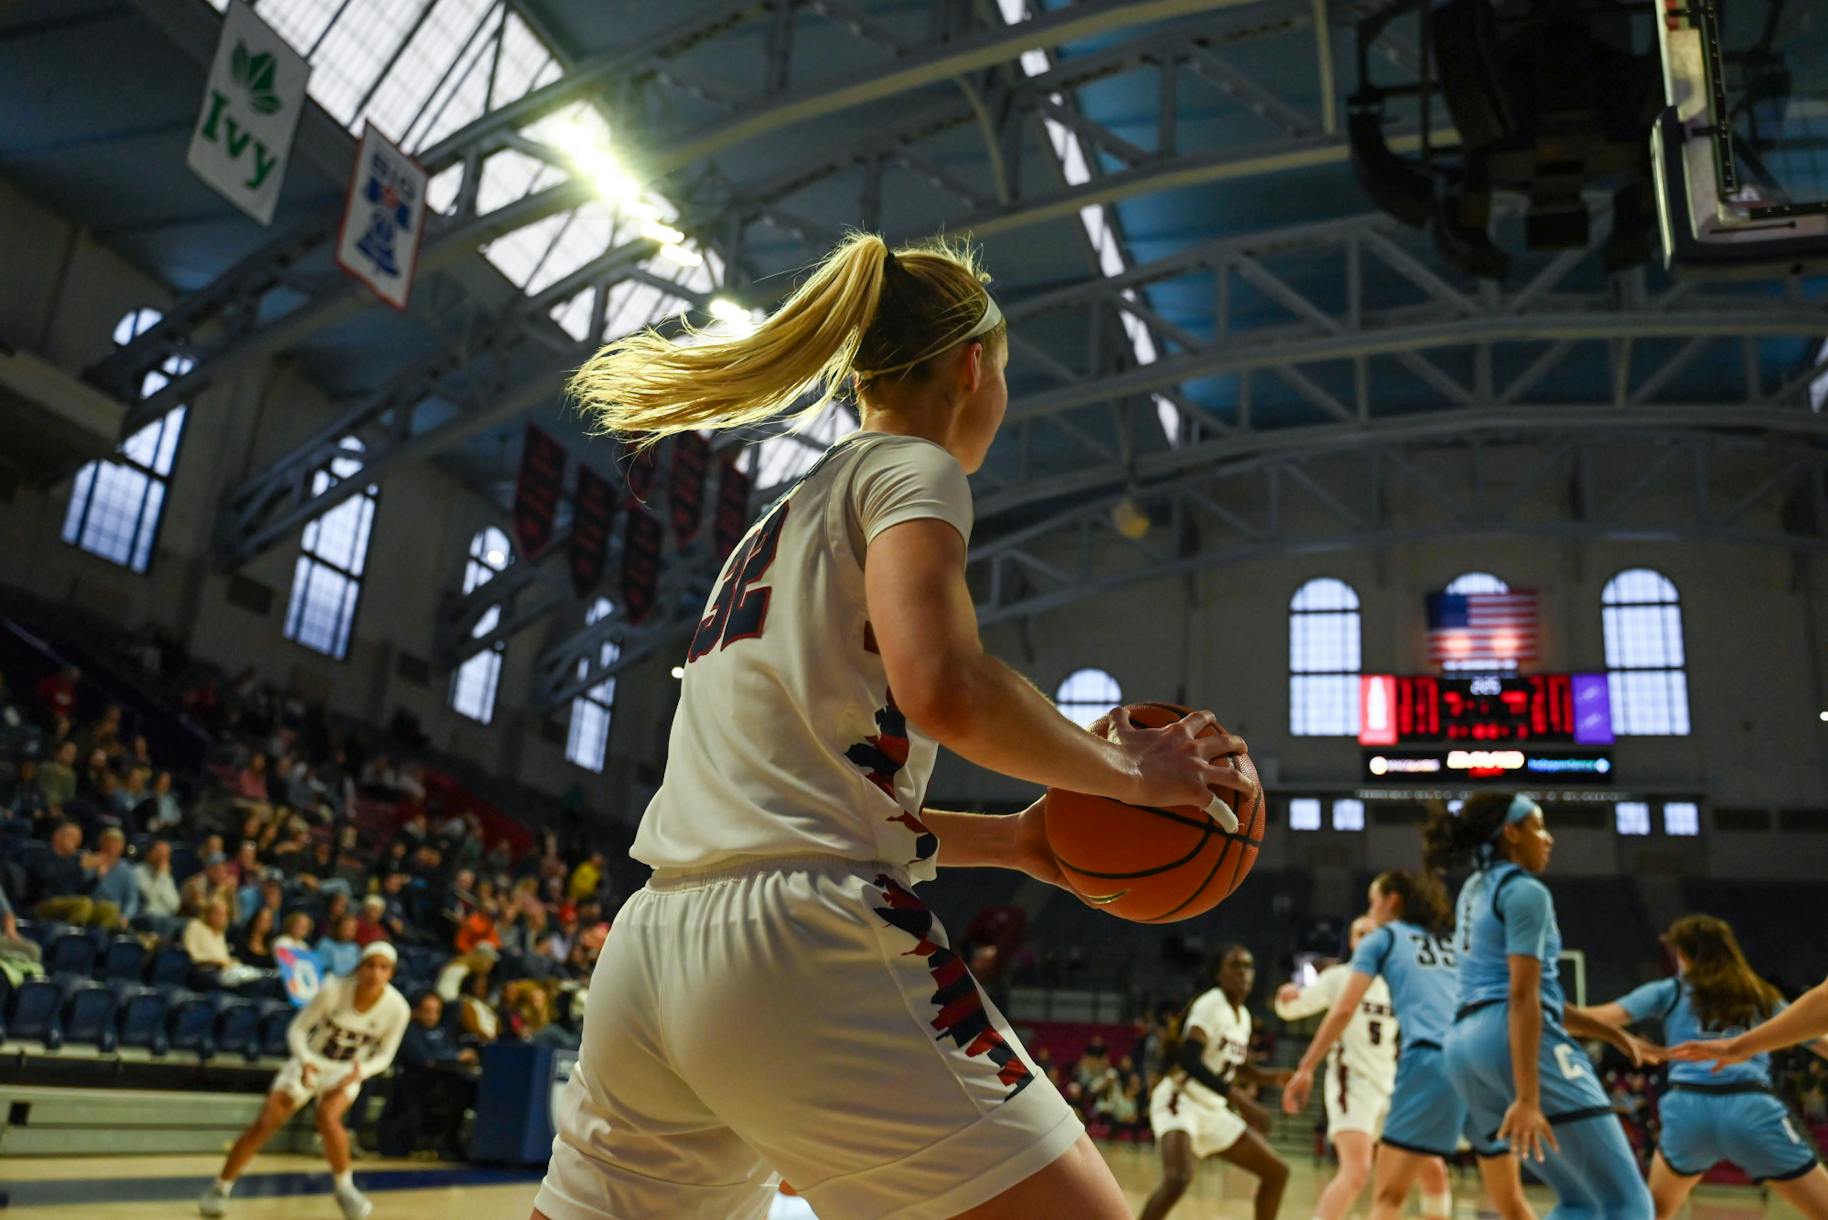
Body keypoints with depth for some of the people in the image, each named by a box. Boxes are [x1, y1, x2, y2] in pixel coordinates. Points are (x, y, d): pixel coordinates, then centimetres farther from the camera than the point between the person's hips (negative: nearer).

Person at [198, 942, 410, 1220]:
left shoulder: (397, 1008, -21)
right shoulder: (334, 990, -24)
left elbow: (384, 1056, -7)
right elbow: (297, 1029, -13)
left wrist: (360, 1071, -27)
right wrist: (306, 1061, -31)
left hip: (348, 1070, -1)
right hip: (311, 1062, 1)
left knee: (327, 1117, -29)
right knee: (265, 1123, -6)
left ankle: (345, 1189, -9)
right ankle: (220, 1188, 17)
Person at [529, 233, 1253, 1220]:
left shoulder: (785, 516, 27)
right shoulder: (910, 468, 3)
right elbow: (942, 688, -18)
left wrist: (1013, 840, 26)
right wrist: (1126, 773, -1)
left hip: (644, 953, 9)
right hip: (803, 940, -9)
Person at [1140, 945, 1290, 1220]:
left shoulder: (1243, 1016, 12)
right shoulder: (1210, 1005, -14)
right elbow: (1189, 1060, -27)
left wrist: (1270, 1077, 8)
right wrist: (1238, 1099, -32)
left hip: (1213, 1110, 9)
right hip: (1180, 1102, -9)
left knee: (1277, 1172, 12)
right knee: (1178, 1179, -33)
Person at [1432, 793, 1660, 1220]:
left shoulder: (1474, 891, 24)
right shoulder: (1525, 892, -4)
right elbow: (1522, 998, -15)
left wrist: (1614, 1034, 28)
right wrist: (1527, 1099, -21)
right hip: (1514, 1041, -9)